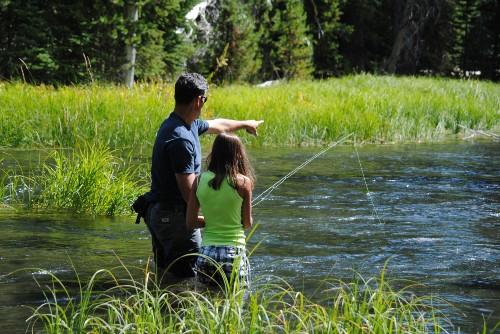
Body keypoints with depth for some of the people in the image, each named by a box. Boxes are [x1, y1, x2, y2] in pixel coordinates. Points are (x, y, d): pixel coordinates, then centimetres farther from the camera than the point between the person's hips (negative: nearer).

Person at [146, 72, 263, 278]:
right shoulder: (181, 139, -23)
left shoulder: (184, 125, 9)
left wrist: (245, 124, 47)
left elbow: (216, 125, 31)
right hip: (175, 215, -10)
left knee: (165, 275, 15)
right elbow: (189, 192, -23)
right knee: (186, 277, -7)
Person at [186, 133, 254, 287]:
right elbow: (247, 223, 2)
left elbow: (191, 222, 4)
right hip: (233, 253, -3)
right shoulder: (242, 182, -7)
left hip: (205, 253, 3)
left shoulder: (200, 180, 1)